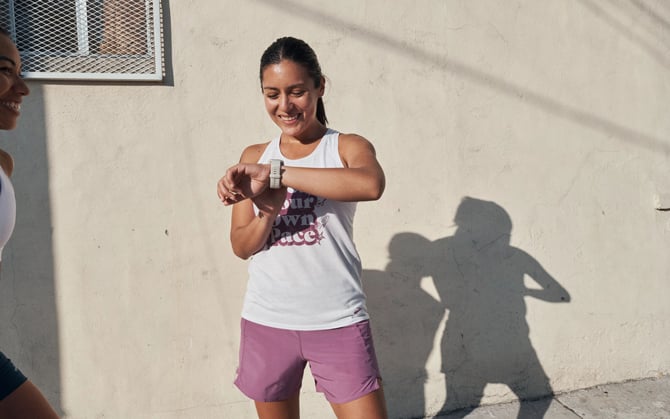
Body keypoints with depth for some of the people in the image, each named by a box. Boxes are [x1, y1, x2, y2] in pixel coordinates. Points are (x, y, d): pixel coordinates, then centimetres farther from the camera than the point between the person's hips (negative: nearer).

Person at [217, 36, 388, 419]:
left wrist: (274, 173, -28)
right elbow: (241, 246, 4)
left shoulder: (347, 147, -4)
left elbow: (371, 184, -28)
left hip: (338, 323, -3)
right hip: (266, 323, 3)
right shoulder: (255, 156, 6)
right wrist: (267, 212, -17)